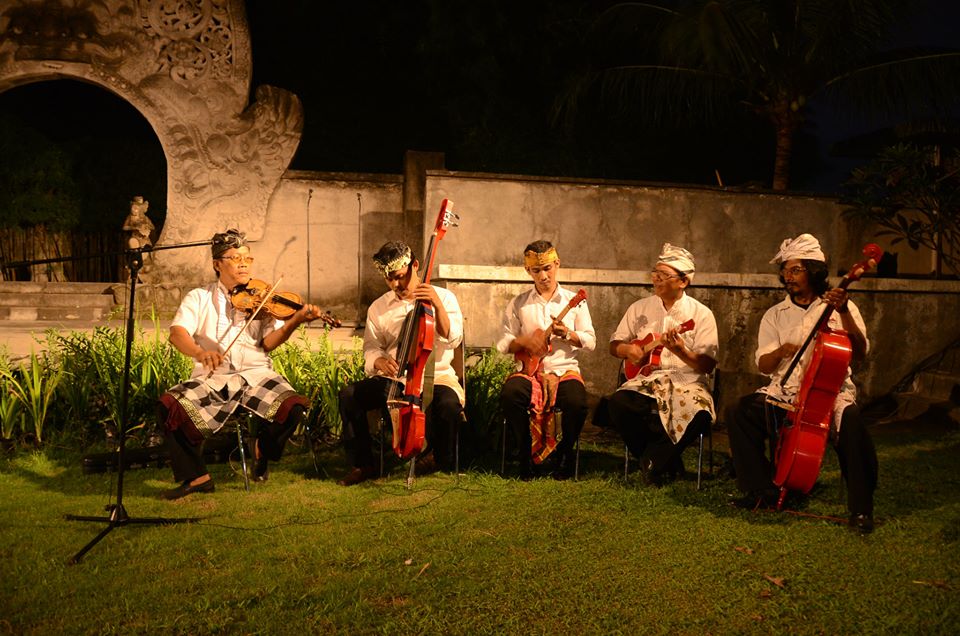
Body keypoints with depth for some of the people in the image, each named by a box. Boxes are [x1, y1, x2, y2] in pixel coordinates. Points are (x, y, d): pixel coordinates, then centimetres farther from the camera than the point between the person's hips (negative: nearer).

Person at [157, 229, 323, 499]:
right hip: (211, 378, 0)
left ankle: (262, 451, 9)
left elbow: (268, 342, -2)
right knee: (171, 406, -26)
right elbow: (177, 332, -9)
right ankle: (196, 476, -5)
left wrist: (295, 321, -21)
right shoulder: (199, 298, 9)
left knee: (292, 407, -26)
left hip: (256, 375, 0)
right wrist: (199, 352, -31)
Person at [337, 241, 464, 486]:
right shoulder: (378, 308, 10)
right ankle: (362, 464, -5)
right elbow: (371, 347, 8)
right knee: (349, 395, -21)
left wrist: (438, 305, -27)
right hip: (392, 379, 3)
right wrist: (379, 361, -17)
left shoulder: (443, 297, 1)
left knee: (449, 403, -36)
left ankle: (441, 459, -3)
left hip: (436, 376, -3)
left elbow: (453, 339, -11)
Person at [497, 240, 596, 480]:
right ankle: (527, 454, -10)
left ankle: (564, 454, -1)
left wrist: (568, 334, -14)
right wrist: (525, 341, -12)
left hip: (565, 369, 0)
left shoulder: (574, 301, 10)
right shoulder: (519, 304, 12)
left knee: (576, 402, -33)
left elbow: (590, 341, 6)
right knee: (509, 395, -33)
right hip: (529, 370, 1)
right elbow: (503, 343, 9)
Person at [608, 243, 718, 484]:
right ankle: (668, 462, -9)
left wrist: (681, 352, -25)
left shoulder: (701, 314, 0)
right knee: (618, 404, -29)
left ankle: (654, 461, -8)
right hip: (646, 380, 3)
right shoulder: (639, 308, 11)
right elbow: (614, 345, 19)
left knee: (699, 414, -34)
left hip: (686, 380, -2)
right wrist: (627, 349, -6)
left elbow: (707, 365, -6)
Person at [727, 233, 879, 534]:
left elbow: (859, 353, -8)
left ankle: (861, 508, -17)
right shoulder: (775, 315, 12)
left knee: (851, 421, -34)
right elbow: (763, 366, 6)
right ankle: (762, 489, -6)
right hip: (784, 391, 3)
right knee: (745, 414, -24)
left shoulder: (841, 308, 5)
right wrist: (781, 351, -17)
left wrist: (844, 312, -20)